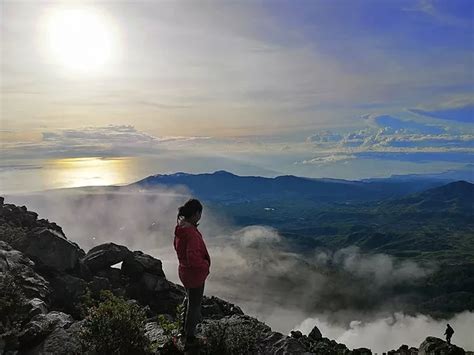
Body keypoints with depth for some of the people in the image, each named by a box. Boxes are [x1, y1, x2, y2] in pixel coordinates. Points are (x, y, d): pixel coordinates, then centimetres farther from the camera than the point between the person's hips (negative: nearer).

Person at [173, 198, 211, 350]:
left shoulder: (180, 228, -4)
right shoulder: (192, 234, -34)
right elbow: (194, 260, -37)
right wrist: (206, 265, -19)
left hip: (184, 271, 9)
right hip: (195, 274, -9)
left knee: (190, 299, 32)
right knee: (194, 305, 11)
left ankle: (187, 326, 55)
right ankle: (189, 339, 29)